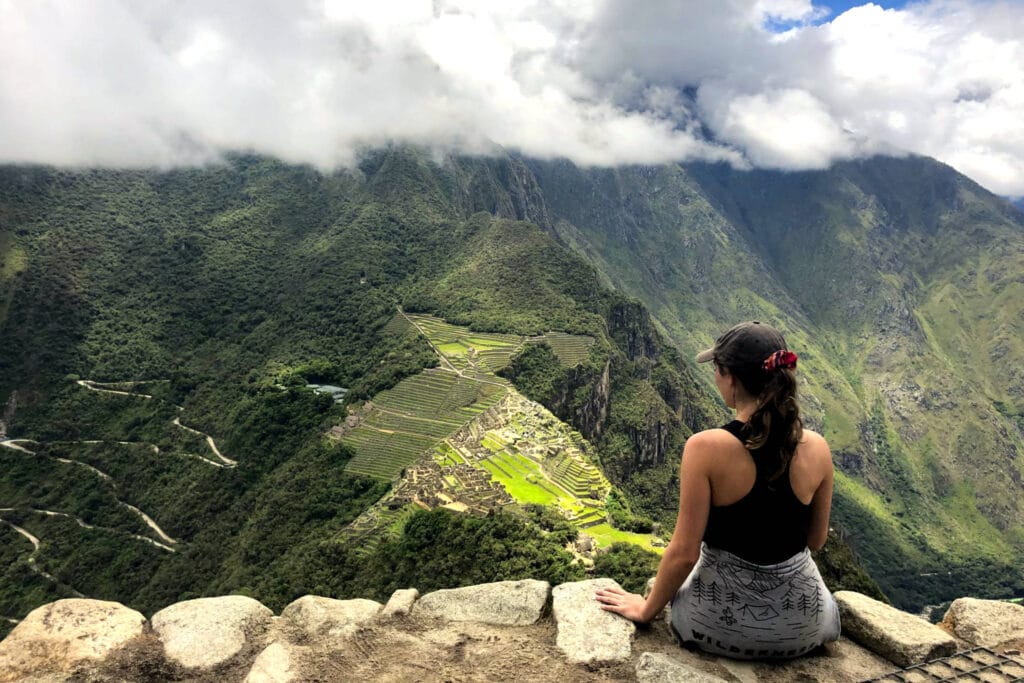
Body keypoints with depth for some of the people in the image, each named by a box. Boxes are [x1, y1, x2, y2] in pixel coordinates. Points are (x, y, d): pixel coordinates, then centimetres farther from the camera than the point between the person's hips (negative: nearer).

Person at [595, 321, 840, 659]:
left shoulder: (705, 448, -25)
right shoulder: (817, 449, -13)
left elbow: (684, 552, -18)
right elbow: (816, 540, 2)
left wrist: (647, 609, -2)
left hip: (718, 620, -2)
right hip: (803, 626, 3)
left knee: (666, 584, 33)